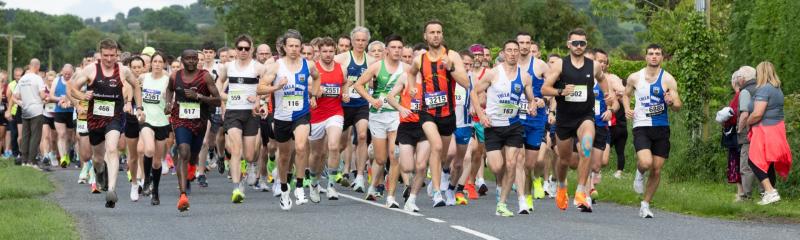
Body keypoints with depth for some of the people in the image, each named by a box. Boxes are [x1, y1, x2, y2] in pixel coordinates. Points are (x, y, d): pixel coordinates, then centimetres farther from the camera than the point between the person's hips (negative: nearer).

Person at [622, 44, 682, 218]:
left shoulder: (668, 80, -1)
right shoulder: (635, 78, 2)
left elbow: (678, 106, -2)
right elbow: (626, 95, 21)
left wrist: (671, 102, -26)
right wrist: (627, 109, 0)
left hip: (661, 128, 1)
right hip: (641, 127, -1)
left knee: (656, 170, 3)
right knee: (646, 162, -24)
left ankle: (645, 205, 20)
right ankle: (639, 174, 13)